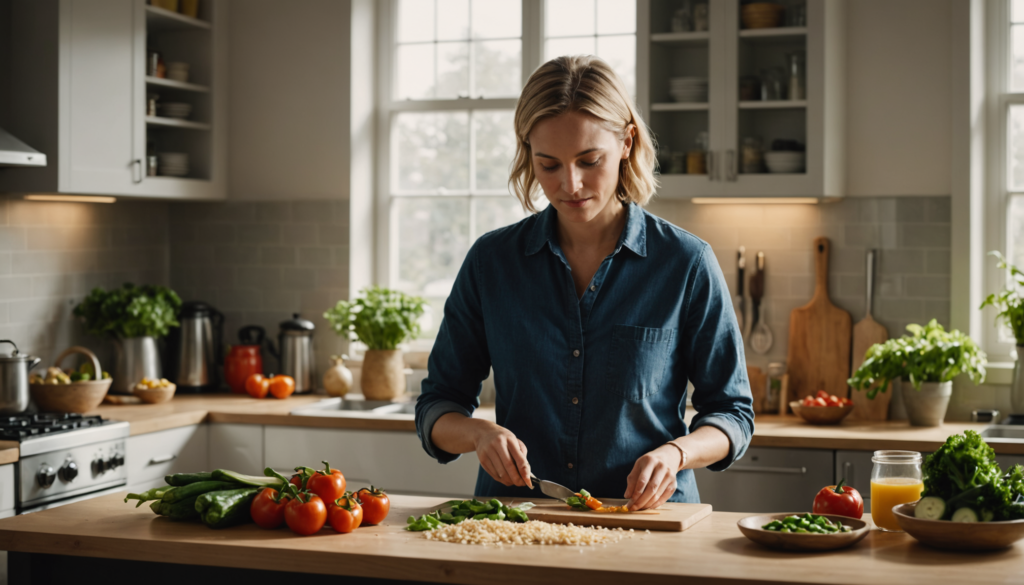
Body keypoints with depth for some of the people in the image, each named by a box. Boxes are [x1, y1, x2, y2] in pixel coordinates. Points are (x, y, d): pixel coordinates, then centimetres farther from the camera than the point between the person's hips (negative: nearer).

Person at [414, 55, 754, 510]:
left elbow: (732, 412, 8)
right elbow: (437, 408, 12)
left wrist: (675, 452, -13)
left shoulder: (686, 264, 1)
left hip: (646, 514, -1)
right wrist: (479, 433, -10)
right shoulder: (491, 262, 6)